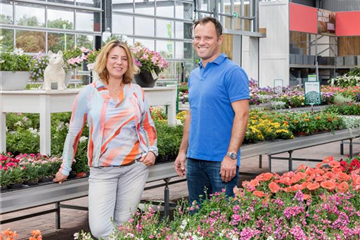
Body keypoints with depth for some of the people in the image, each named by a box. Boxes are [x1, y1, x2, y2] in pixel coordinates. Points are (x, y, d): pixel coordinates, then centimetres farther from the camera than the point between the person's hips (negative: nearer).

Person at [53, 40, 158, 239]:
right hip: (102, 170, -2)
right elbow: (74, 132, 4)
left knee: (124, 224, 7)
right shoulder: (88, 93, -3)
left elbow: (148, 126, 18)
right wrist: (65, 168, 8)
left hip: (135, 167, 2)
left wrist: (152, 150, 2)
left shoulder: (137, 92, 4)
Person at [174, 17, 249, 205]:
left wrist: (231, 156, -21)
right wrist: (183, 151, 15)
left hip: (221, 161, -7)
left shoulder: (232, 72, -9)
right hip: (194, 160, 7)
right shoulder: (194, 75, 14)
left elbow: (241, 115, -15)